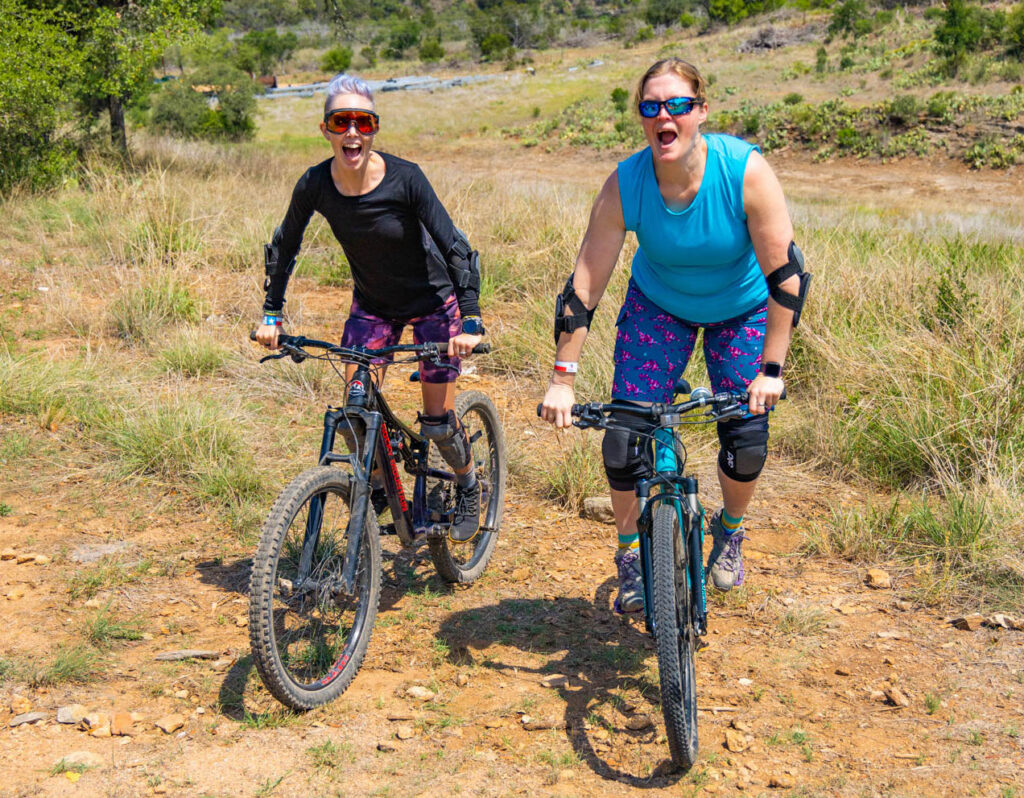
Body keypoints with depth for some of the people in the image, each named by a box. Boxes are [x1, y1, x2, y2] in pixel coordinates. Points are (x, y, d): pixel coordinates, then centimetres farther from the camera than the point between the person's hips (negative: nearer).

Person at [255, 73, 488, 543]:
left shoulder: (405, 178, -27)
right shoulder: (315, 185, -17)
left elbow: (457, 248, -24)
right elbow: (283, 247, 0)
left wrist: (470, 321, -31)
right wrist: (271, 313, -4)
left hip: (432, 300, -3)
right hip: (372, 305, 3)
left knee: (437, 422, -3)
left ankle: (469, 486, 28)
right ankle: (377, 490, 22)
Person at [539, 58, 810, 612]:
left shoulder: (746, 171, -30)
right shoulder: (624, 185, -26)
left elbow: (787, 274, -27)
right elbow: (584, 285, -22)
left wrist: (771, 369, -29)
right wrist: (562, 379, -25)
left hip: (742, 307, -1)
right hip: (658, 304, 1)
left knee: (746, 439, -8)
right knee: (624, 437, -10)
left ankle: (728, 530, 26)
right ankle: (630, 555, 15)